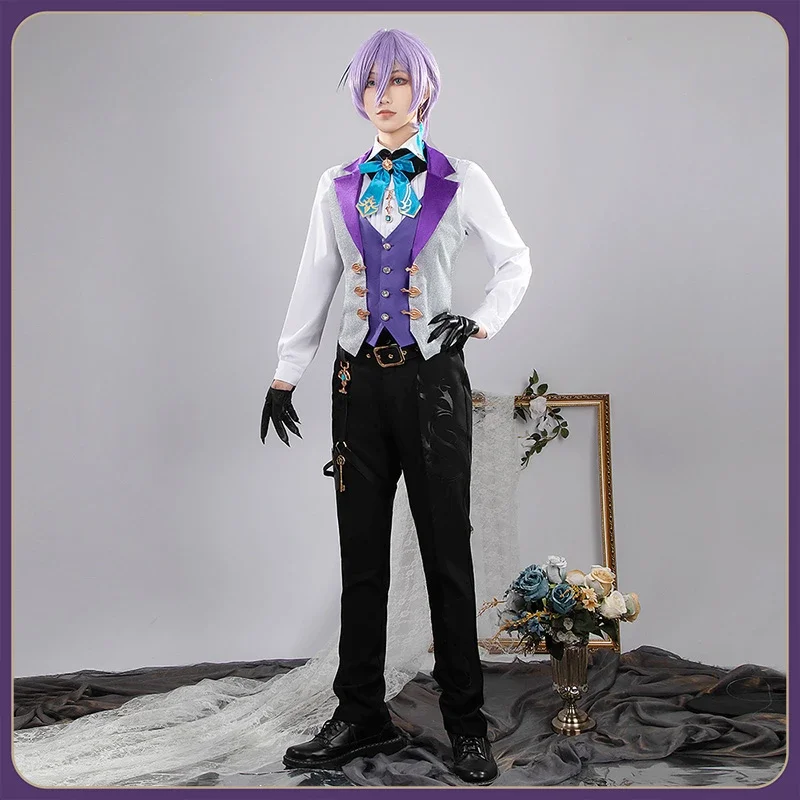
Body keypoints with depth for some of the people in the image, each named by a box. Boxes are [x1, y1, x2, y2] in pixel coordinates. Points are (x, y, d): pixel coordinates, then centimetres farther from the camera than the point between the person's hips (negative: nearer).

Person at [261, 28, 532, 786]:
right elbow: (313, 283, 10)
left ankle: (465, 722, 15)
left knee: (447, 551, 3)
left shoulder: (461, 182, 1)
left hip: (431, 377, -2)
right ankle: (361, 716, 19)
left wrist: (482, 321, -7)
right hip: (359, 377, 3)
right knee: (361, 552, 7)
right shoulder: (338, 186, 8)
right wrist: (284, 375, 7)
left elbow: (515, 260, 10)